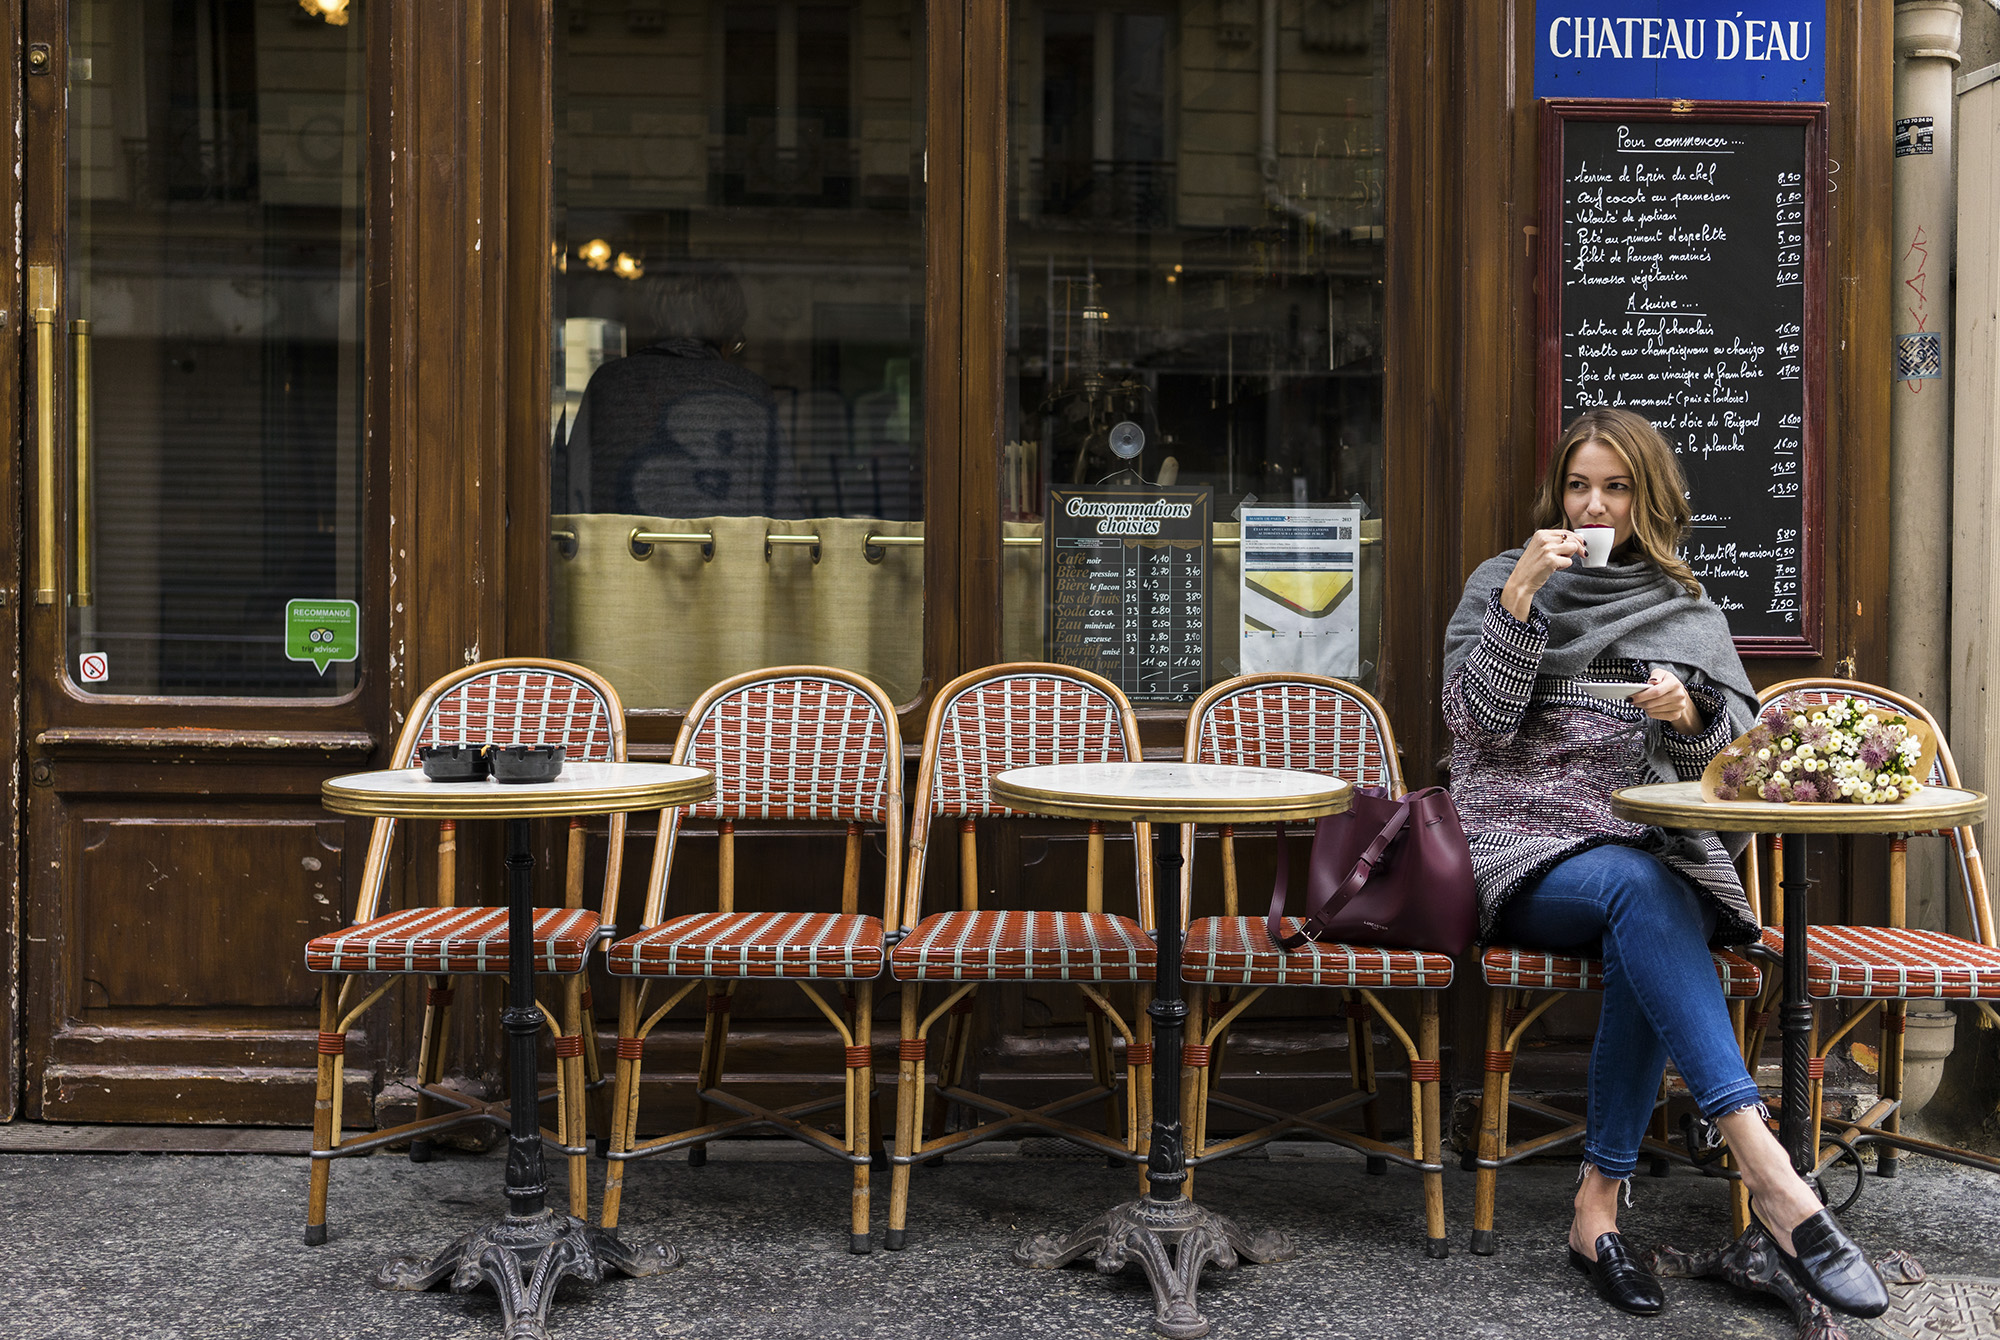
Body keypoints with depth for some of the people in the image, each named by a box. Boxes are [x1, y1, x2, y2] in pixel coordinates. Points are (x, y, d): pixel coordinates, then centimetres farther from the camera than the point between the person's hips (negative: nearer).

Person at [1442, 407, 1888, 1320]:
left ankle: (1599, 1206, -29)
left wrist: (1689, 714, -10)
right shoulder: (1502, 580, 11)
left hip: (1648, 847, 2)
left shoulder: (1685, 611, 18)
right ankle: (1771, 1176, -45)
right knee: (1637, 887, -35)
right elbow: (1475, 721, -2)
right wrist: (1521, 596, -11)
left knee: (1642, 939, -35)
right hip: (1522, 849, -2)